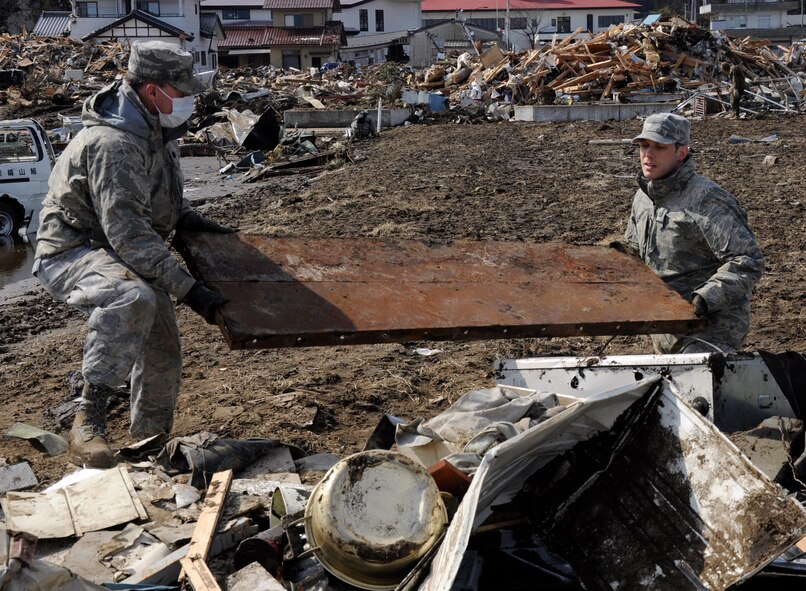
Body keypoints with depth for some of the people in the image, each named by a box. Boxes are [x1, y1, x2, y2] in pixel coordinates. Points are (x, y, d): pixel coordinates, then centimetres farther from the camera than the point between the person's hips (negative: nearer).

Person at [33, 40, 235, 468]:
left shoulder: (156, 129, 4)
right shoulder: (112, 144, -28)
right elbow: (128, 233, -34)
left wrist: (192, 221, 6)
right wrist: (187, 288, -37)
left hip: (127, 255, 10)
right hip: (71, 252, -9)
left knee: (163, 355, 11)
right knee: (132, 299, -41)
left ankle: (149, 444, 33)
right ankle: (88, 420, -32)